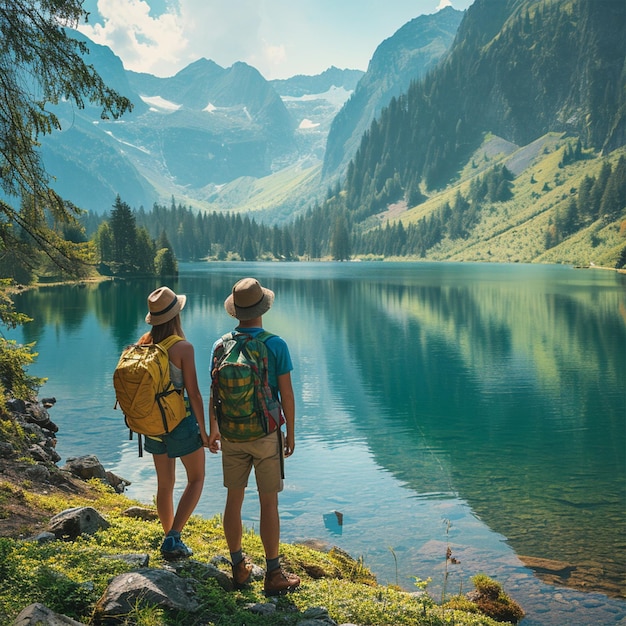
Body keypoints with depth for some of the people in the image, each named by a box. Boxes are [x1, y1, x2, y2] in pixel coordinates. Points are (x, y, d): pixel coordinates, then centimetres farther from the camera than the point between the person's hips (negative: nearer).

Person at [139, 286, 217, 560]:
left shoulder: (143, 344, -3)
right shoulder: (183, 348, -19)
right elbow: (193, 393, -16)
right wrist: (203, 430, -7)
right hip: (181, 420, -5)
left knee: (164, 483, 19)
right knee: (196, 479, 14)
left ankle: (170, 540, 31)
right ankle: (173, 537, 2)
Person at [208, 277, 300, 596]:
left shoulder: (221, 345, -3)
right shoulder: (276, 345, -12)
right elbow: (286, 394, -9)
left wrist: (213, 428, 18)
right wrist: (291, 432, 2)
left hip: (231, 434, 3)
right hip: (265, 434, -3)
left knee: (234, 499, 13)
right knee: (269, 503, 4)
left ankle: (238, 567, 25)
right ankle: (273, 574, 13)